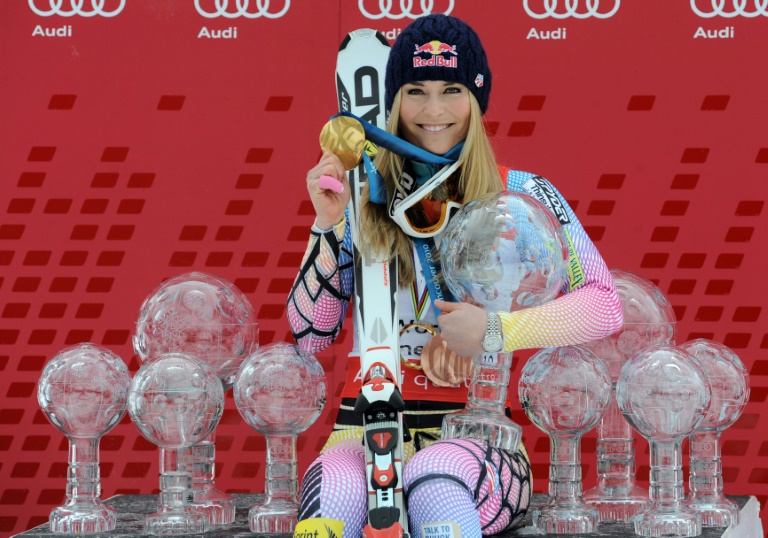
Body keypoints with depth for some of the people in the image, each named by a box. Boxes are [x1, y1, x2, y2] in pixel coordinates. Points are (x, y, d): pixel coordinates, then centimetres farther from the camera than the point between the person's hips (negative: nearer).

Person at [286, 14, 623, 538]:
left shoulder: (522, 195, 7)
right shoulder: (361, 196, 11)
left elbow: (604, 305, -2)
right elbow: (310, 334, 8)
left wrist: (498, 331, -16)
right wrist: (328, 226, -4)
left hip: (476, 435, -1)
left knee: (435, 481, -38)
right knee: (335, 494, -35)